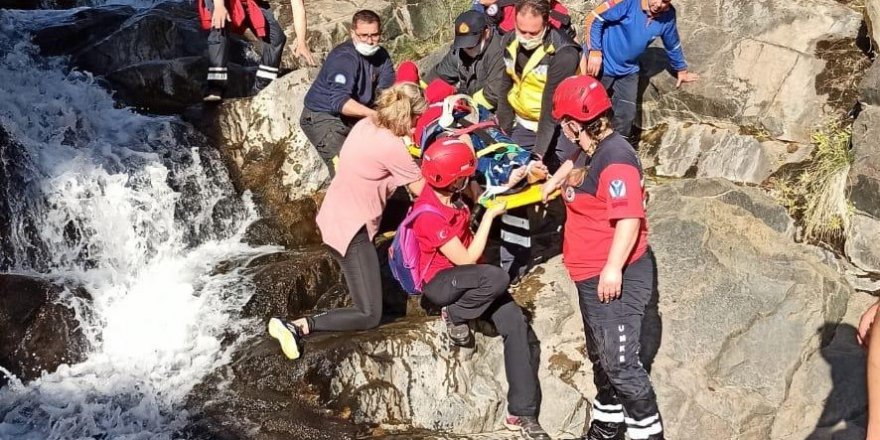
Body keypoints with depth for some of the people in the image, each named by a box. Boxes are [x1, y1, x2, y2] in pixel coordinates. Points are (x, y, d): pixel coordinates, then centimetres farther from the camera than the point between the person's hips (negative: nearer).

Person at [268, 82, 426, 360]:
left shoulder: (367, 124, 1)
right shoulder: (392, 146, -21)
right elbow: (422, 189, -11)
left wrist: (404, 143, 8)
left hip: (332, 217, 9)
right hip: (350, 228, -9)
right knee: (369, 316, -7)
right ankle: (295, 326, -18)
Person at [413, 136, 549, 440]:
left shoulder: (449, 194, -3)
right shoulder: (430, 216, -26)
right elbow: (467, 260, -22)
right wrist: (490, 215, -17)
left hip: (467, 279, 8)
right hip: (440, 283, -8)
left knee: (517, 327, -11)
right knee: (497, 278, -38)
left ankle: (522, 413, -7)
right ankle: (454, 316, -8)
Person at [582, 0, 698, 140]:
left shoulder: (667, 17, -8)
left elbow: (673, 45, 11)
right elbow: (595, 18, -20)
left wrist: (681, 70, 24)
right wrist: (595, 51, -25)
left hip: (628, 70, 4)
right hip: (602, 63, -4)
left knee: (625, 116, 5)